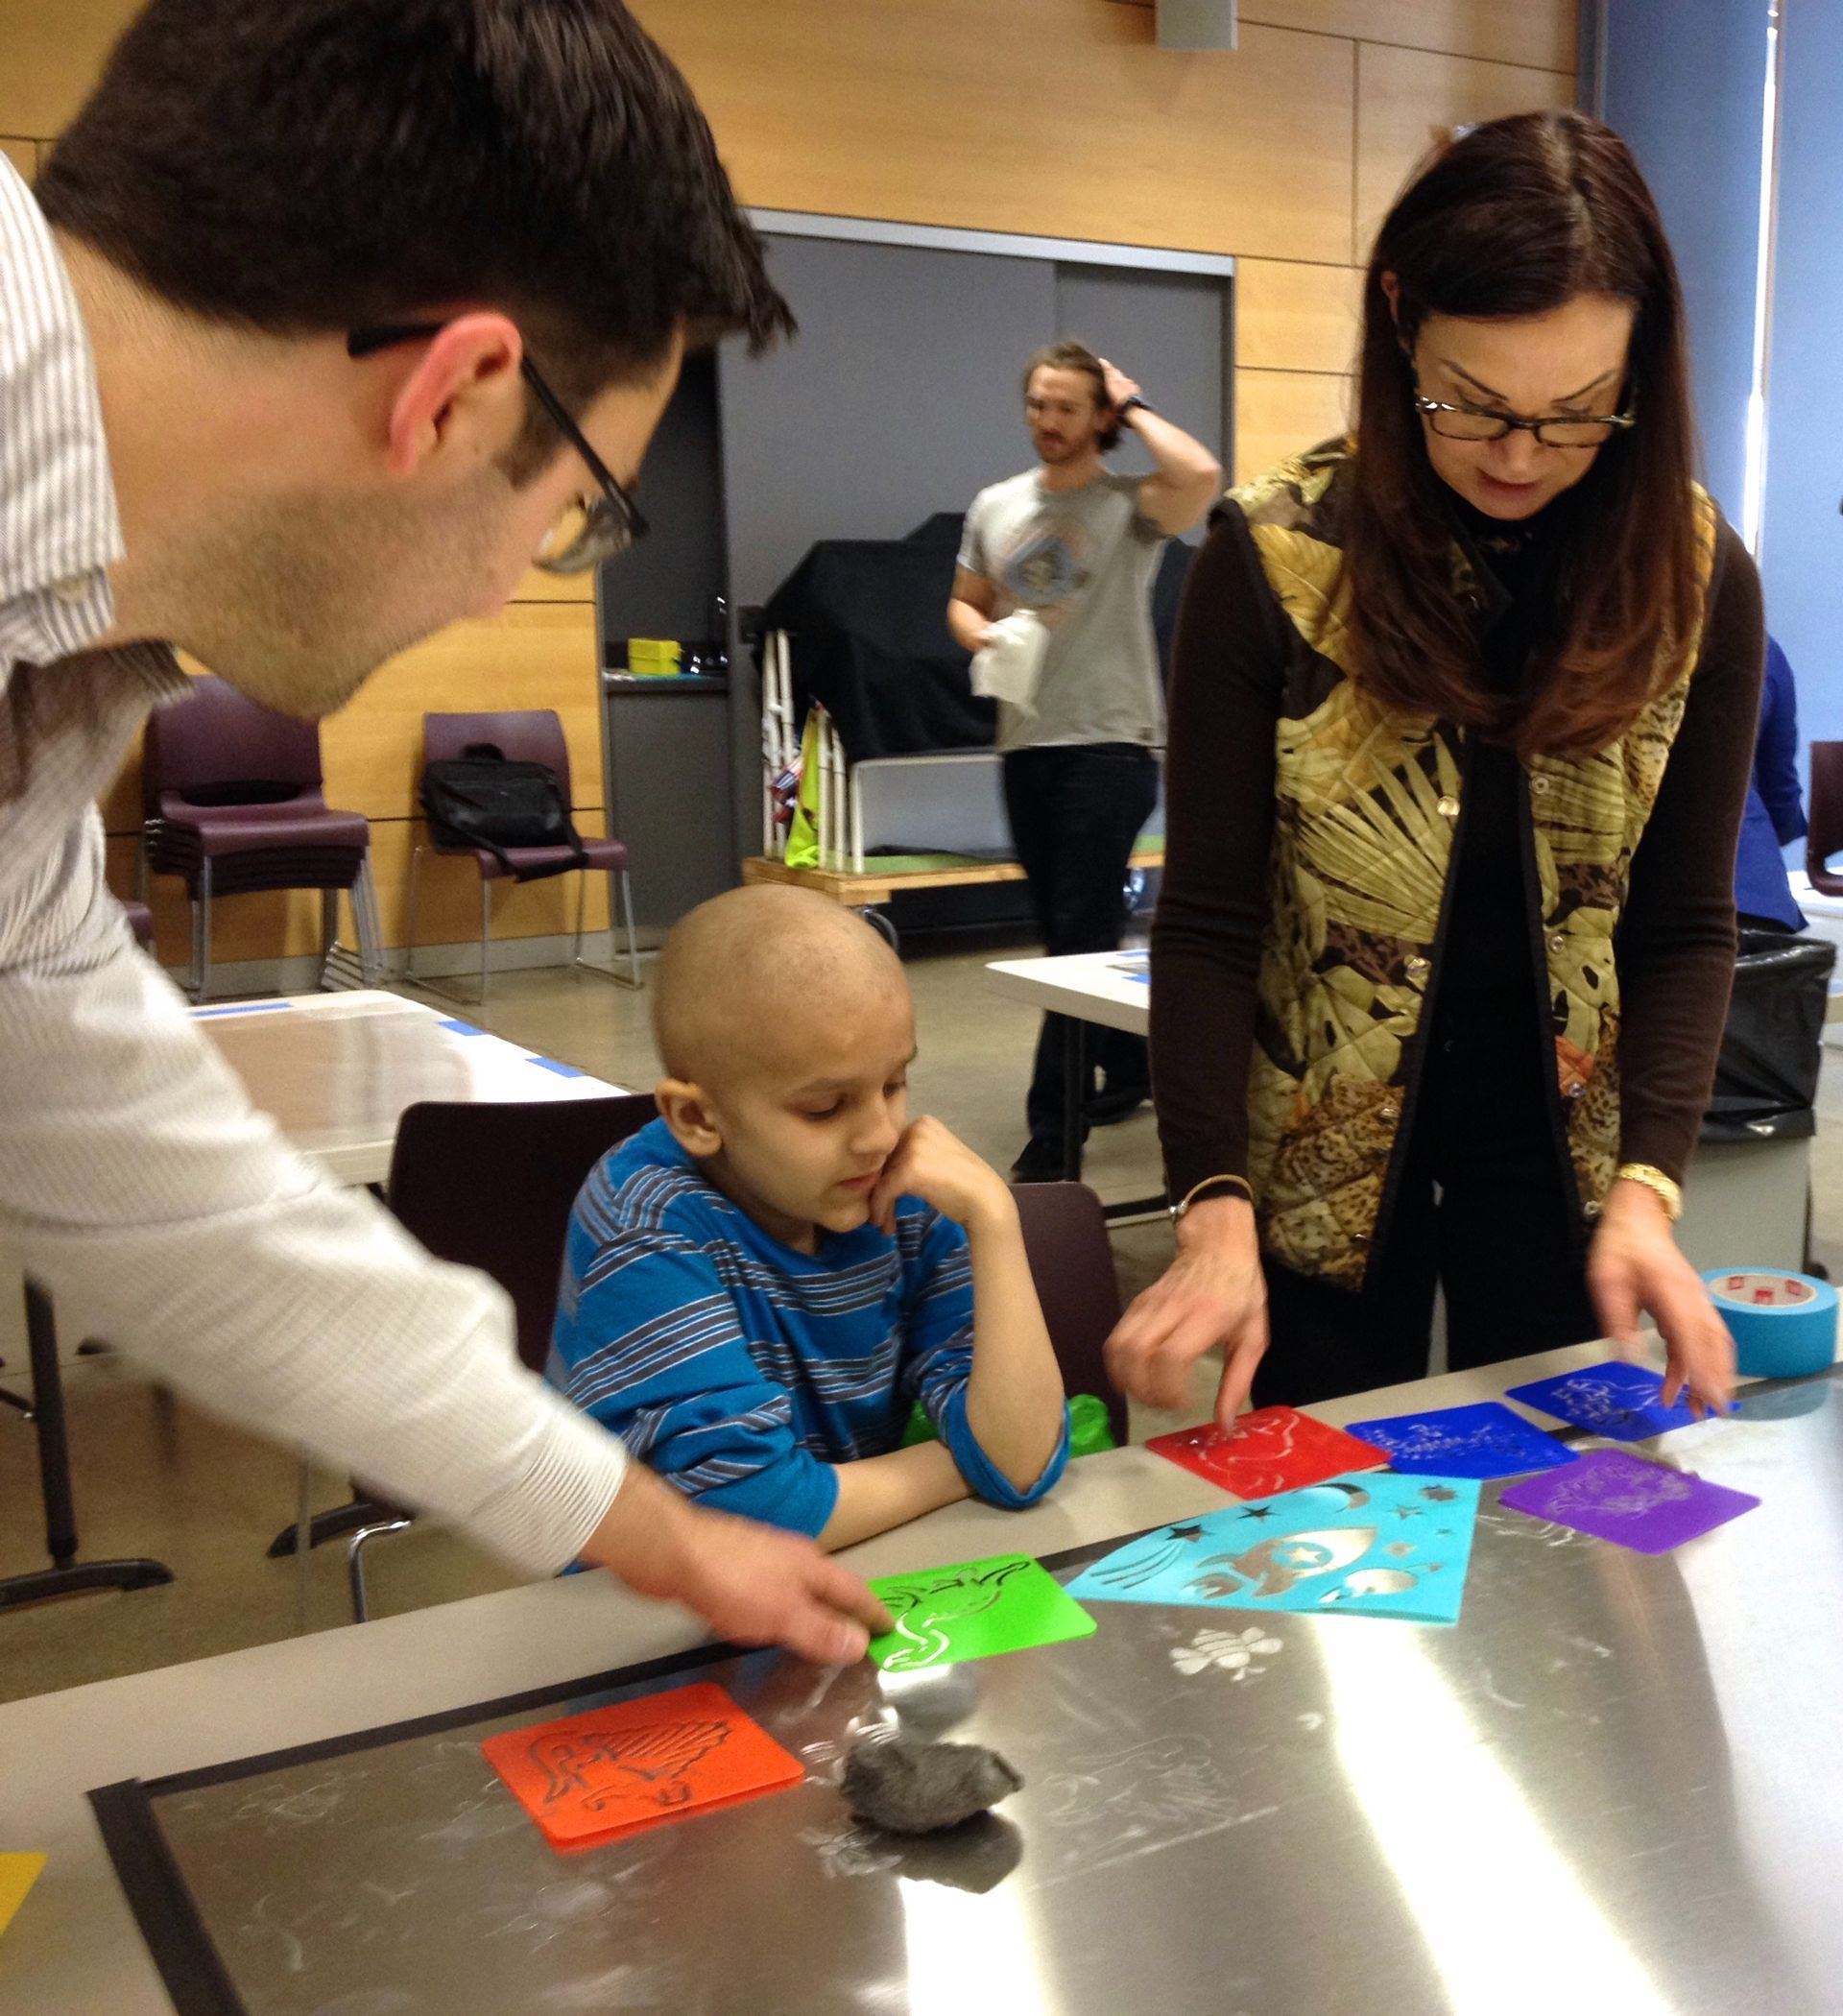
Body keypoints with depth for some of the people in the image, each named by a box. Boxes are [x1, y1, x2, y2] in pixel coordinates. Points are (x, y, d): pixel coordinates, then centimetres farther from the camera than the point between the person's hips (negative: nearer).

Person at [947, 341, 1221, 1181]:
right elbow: (964, 602, 21)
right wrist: (982, 635, -3)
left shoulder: (1130, 505, -6)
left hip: (1110, 742, -6)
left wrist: (1134, 407, -11)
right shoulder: (995, 506, 12)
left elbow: (1201, 474, -27)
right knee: (1065, 932, 16)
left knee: (1082, 937, -8)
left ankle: (1051, 1134, -4)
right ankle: (1129, 1067, 35)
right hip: (1025, 741, 7)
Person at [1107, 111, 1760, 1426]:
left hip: (1561, 1124, 2)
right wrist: (1215, 1208, -24)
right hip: (1324, 1135, -1)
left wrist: (1647, 1184, -19)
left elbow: (1683, 925, -6)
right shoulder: (1276, 562, -16)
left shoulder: (1698, 579, -9)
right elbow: (1209, 921, -14)